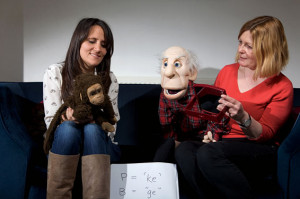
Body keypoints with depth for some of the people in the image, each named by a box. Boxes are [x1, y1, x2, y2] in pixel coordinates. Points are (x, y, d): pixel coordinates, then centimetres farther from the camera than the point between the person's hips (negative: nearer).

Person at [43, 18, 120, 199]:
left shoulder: (109, 79, 1)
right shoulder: (55, 73, -2)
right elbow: (51, 122, -6)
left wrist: (92, 120, -26)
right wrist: (68, 119, -30)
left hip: (99, 145, 1)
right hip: (63, 145, -1)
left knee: (92, 129, -33)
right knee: (68, 128, -34)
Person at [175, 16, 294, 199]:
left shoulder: (282, 87, -2)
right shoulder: (227, 72, 12)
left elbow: (264, 135, -6)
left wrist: (243, 119, -26)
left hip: (259, 152, -5)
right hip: (221, 143, 5)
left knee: (208, 153, -35)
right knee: (184, 149, -28)